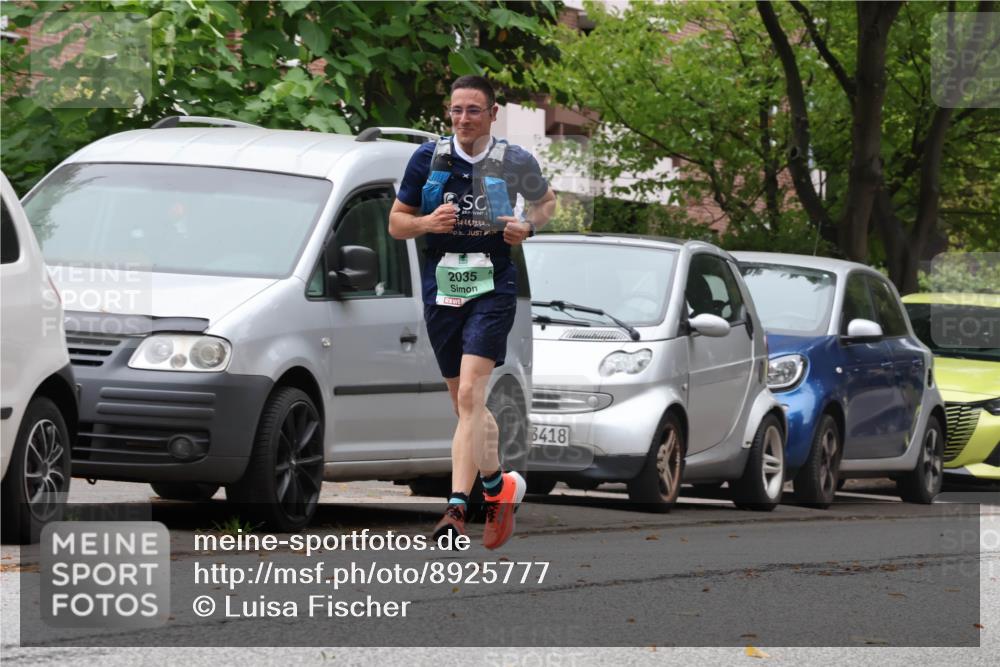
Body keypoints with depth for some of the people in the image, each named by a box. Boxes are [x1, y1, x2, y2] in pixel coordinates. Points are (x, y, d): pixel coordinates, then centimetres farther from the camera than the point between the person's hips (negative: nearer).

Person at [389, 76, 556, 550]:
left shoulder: (515, 163, -1)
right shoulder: (427, 158, 2)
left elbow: (545, 200, 19)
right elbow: (395, 223, 8)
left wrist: (528, 226, -3)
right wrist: (426, 222, -13)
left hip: (493, 289, -3)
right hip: (440, 291, 3)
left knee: (470, 395, -18)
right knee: (464, 405, 11)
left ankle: (457, 506, -24)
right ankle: (498, 486, 34)